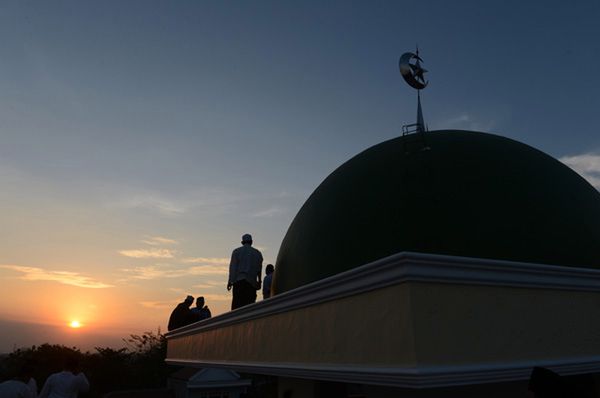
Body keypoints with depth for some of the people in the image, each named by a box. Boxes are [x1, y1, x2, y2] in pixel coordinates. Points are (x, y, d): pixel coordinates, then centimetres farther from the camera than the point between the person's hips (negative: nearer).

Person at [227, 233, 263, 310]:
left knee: (236, 303, -4)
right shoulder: (257, 253, 13)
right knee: (250, 303, 2)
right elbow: (259, 269, 12)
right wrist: (259, 281, 20)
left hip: (238, 281, -1)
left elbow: (233, 267, 1)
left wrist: (230, 281, 1)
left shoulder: (236, 251, 8)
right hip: (252, 281, 1)